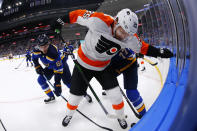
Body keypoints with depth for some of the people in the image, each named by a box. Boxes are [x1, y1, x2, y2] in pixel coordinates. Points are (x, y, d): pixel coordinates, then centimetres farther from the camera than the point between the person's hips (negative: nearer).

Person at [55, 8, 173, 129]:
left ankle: (121, 117, 31)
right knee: (76, 95, 9)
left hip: (103, 67, 2)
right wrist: (60, 21, -8)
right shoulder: (99, 21, -31)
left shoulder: (130, 38, -18)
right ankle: (69, 114, 43)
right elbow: (79, 14, -18)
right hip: (84, 64, -2)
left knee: (116, 95, -2)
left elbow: (143, 48, -2)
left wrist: (160, 52, -7)